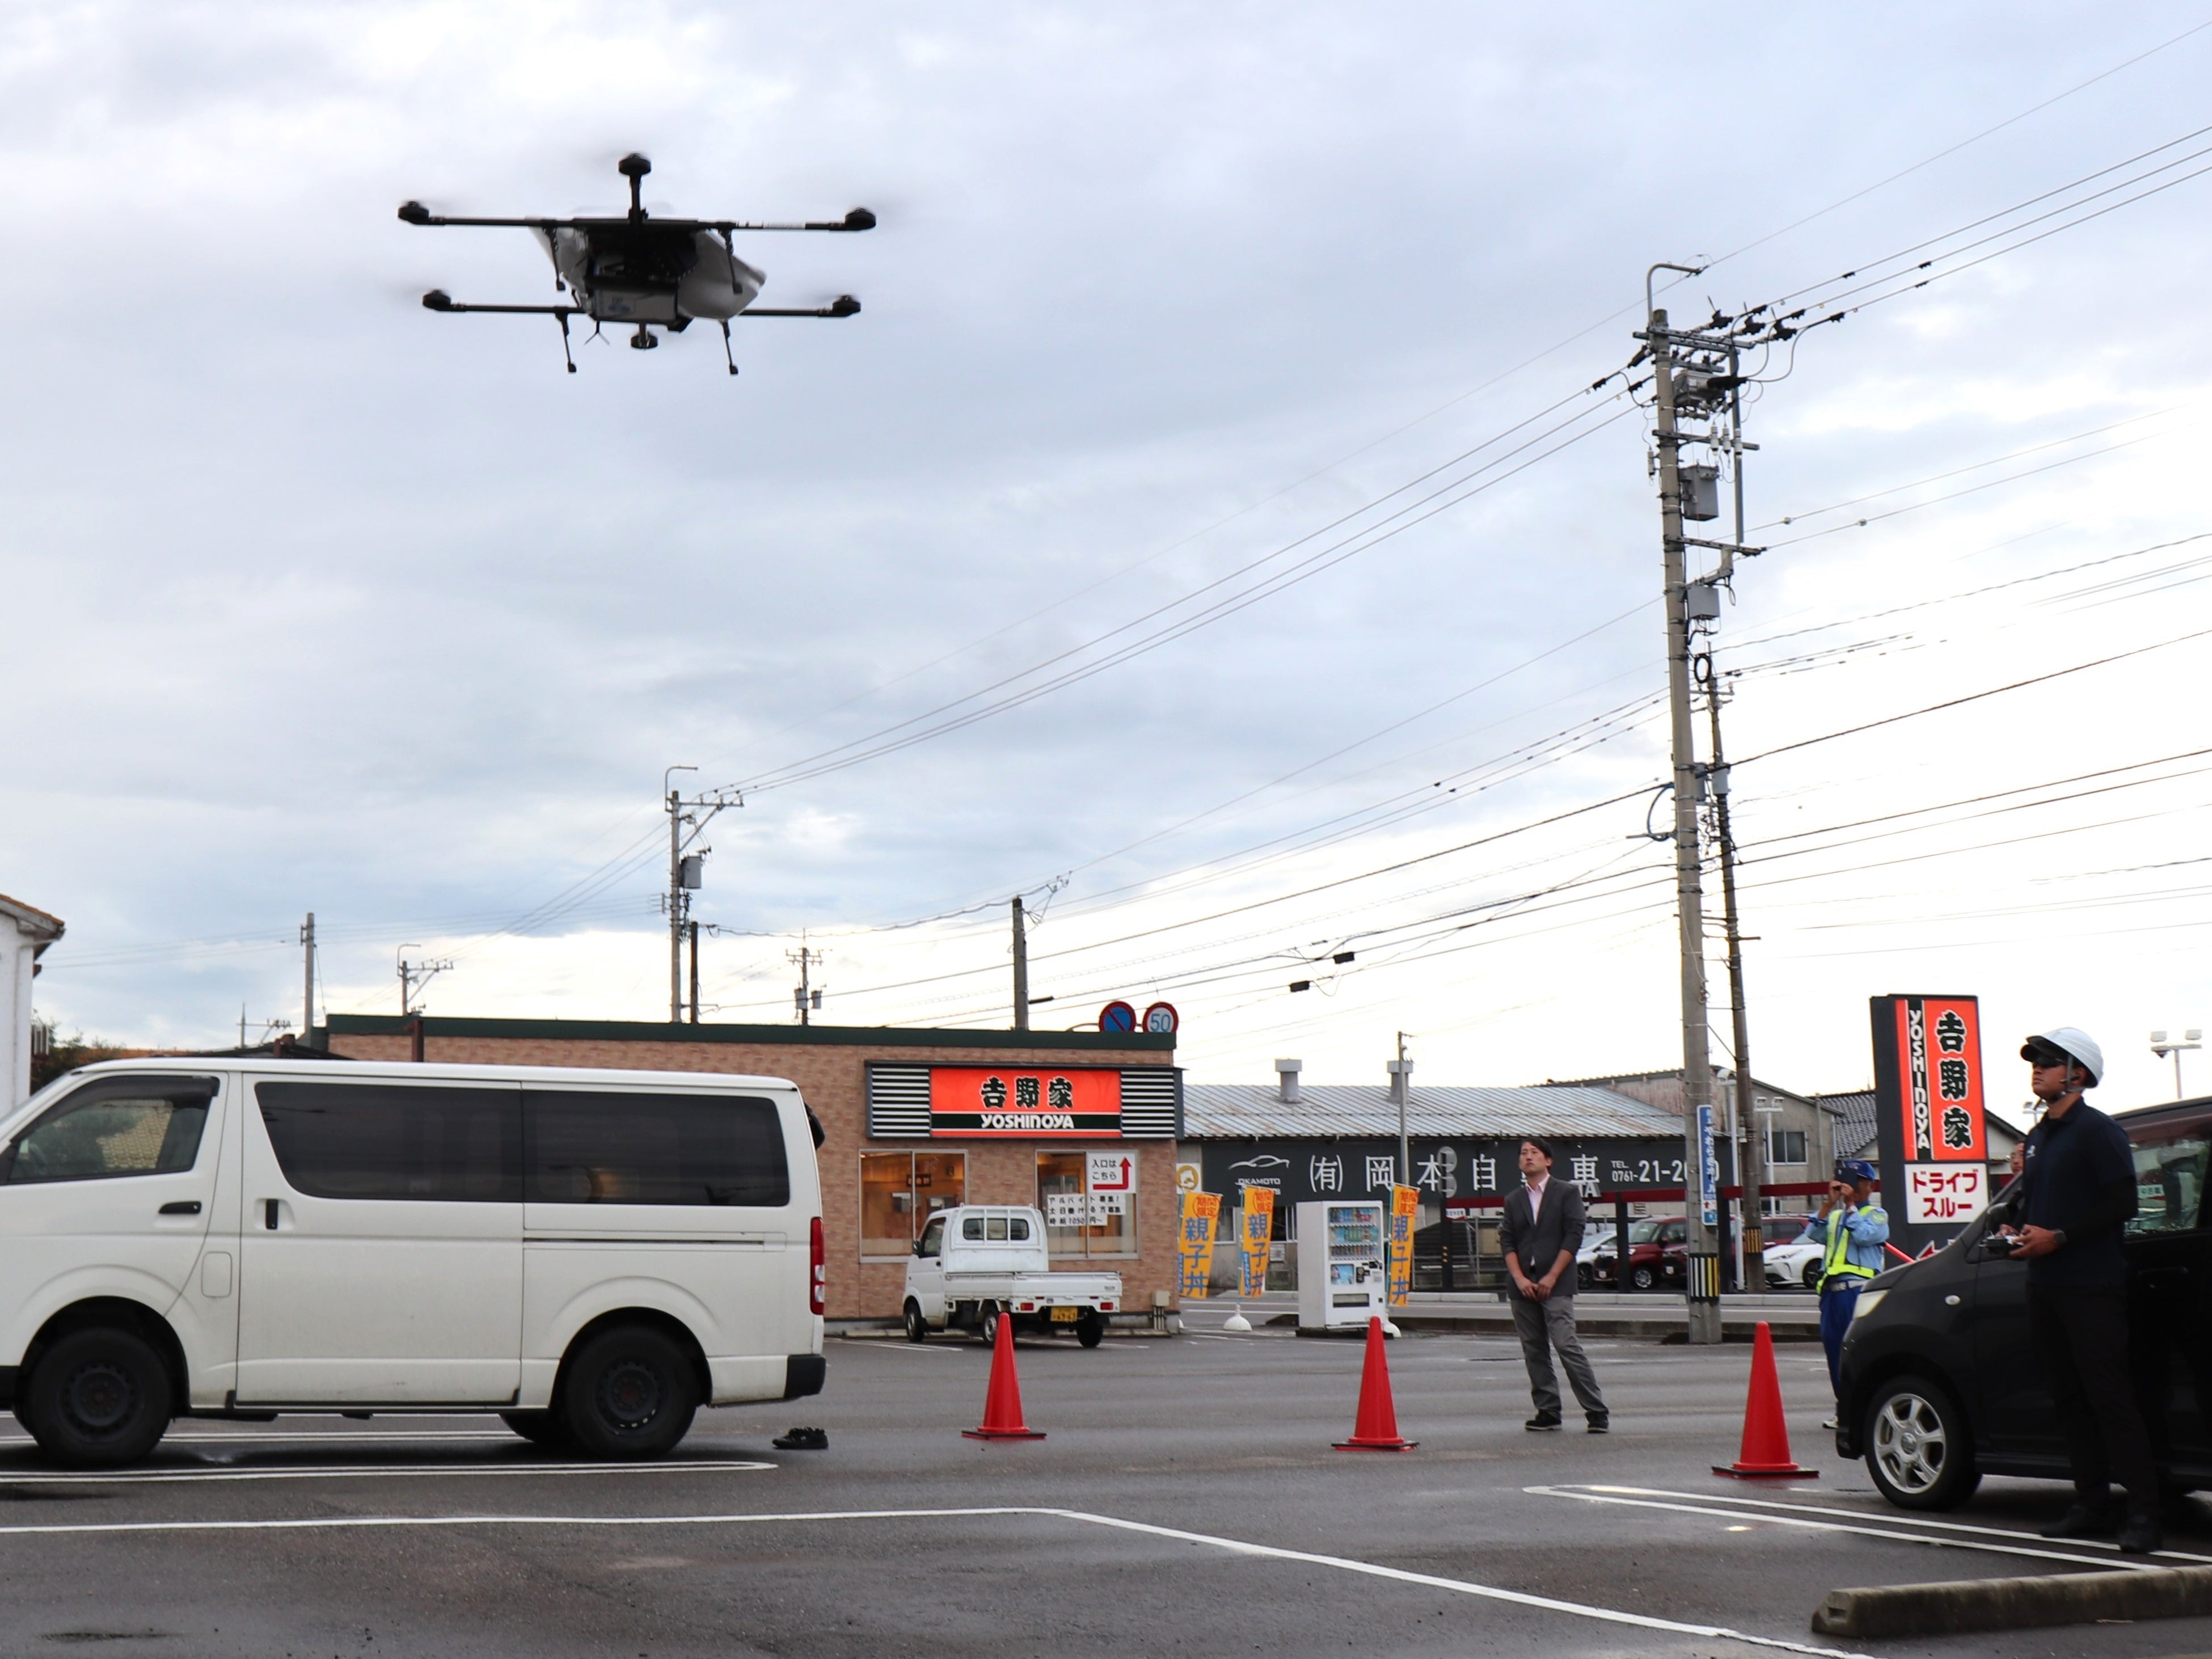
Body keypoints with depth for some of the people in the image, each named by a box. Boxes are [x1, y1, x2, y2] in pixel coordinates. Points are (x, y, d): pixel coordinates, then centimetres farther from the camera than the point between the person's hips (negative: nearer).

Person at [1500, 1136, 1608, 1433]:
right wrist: (1520, 1279, -6)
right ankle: (1547, 1412, 10)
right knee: (1534, 1352, 4)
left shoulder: (1566, 1194, 4)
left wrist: (1551, 1278, -10)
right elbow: (1508, 1242, 9)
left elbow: (1573, 1236, -4)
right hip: (1523, 1286, 5)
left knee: (1567, 1345, -13)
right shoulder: (1513, 1200, 16)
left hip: (1556, 1286, -5)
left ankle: (1596, 1412, -10)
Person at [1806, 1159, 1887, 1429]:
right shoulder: (1836, 1215, 23)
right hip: (1831, 1292, 7)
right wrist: (1829, 1203, 1)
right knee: (1834, 1349, 7)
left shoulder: (1877, 1214, 6)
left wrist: (1850, 1205, -6)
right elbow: (1815, 1234, 6)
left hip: (1859, 1290, -7)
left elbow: (1863, 1236, -13)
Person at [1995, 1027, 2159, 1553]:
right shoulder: (2038, 1136, 18)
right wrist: (2011, 1226, 5)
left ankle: (2143, 1513, -10)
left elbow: (2122, 1205, -15)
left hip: (2092, 1287, -8)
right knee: (2068, 1400, 9)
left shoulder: (2098, 1131, -8)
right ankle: (2091, 1504, 15)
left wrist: (2058, 1237, -18)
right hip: (2044, 1287, 8)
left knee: (2109, 1397, -10)